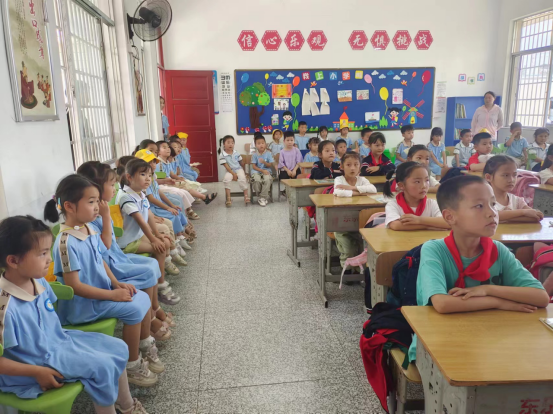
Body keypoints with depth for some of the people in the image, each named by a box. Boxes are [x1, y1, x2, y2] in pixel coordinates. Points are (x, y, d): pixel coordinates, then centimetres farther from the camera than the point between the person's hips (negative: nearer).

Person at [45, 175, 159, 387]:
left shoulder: (89, 230, 1)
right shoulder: (67, 243, -26)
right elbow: (74, 286, -25)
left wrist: (116, 283, -2)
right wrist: (112, 295, -21)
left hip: (103, 290, 9)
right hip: (83, 304, -9)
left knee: (143, 298, 4)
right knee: (134, 309, -18)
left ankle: (146, 349, 23)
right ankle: (132, 365, 1)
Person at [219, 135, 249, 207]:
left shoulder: (236, 153, 2)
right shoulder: (222, 155, -10)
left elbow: (241, 162, 13)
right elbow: (226, 166, -13)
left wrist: (244, 171, 17)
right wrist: (233, 174, -19)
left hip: (238, 169, 2)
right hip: (230, 171, -2)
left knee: (242, 178, -28)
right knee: (226, 179, -32)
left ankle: (246, 196, -19)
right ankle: (228, 198, -25)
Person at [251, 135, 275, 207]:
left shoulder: (269, 153, 1)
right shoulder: (255, 154, 1)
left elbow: (270, 165, -1)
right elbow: (254, 166, -4)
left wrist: (264, 162, -21)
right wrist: (262, 170, -15)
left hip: (267, 171, 0)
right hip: (257, 172, 0)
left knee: (267, 179, -33)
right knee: (257, 180, -32)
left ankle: (263, 197, -18)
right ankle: (260, 195, -5)